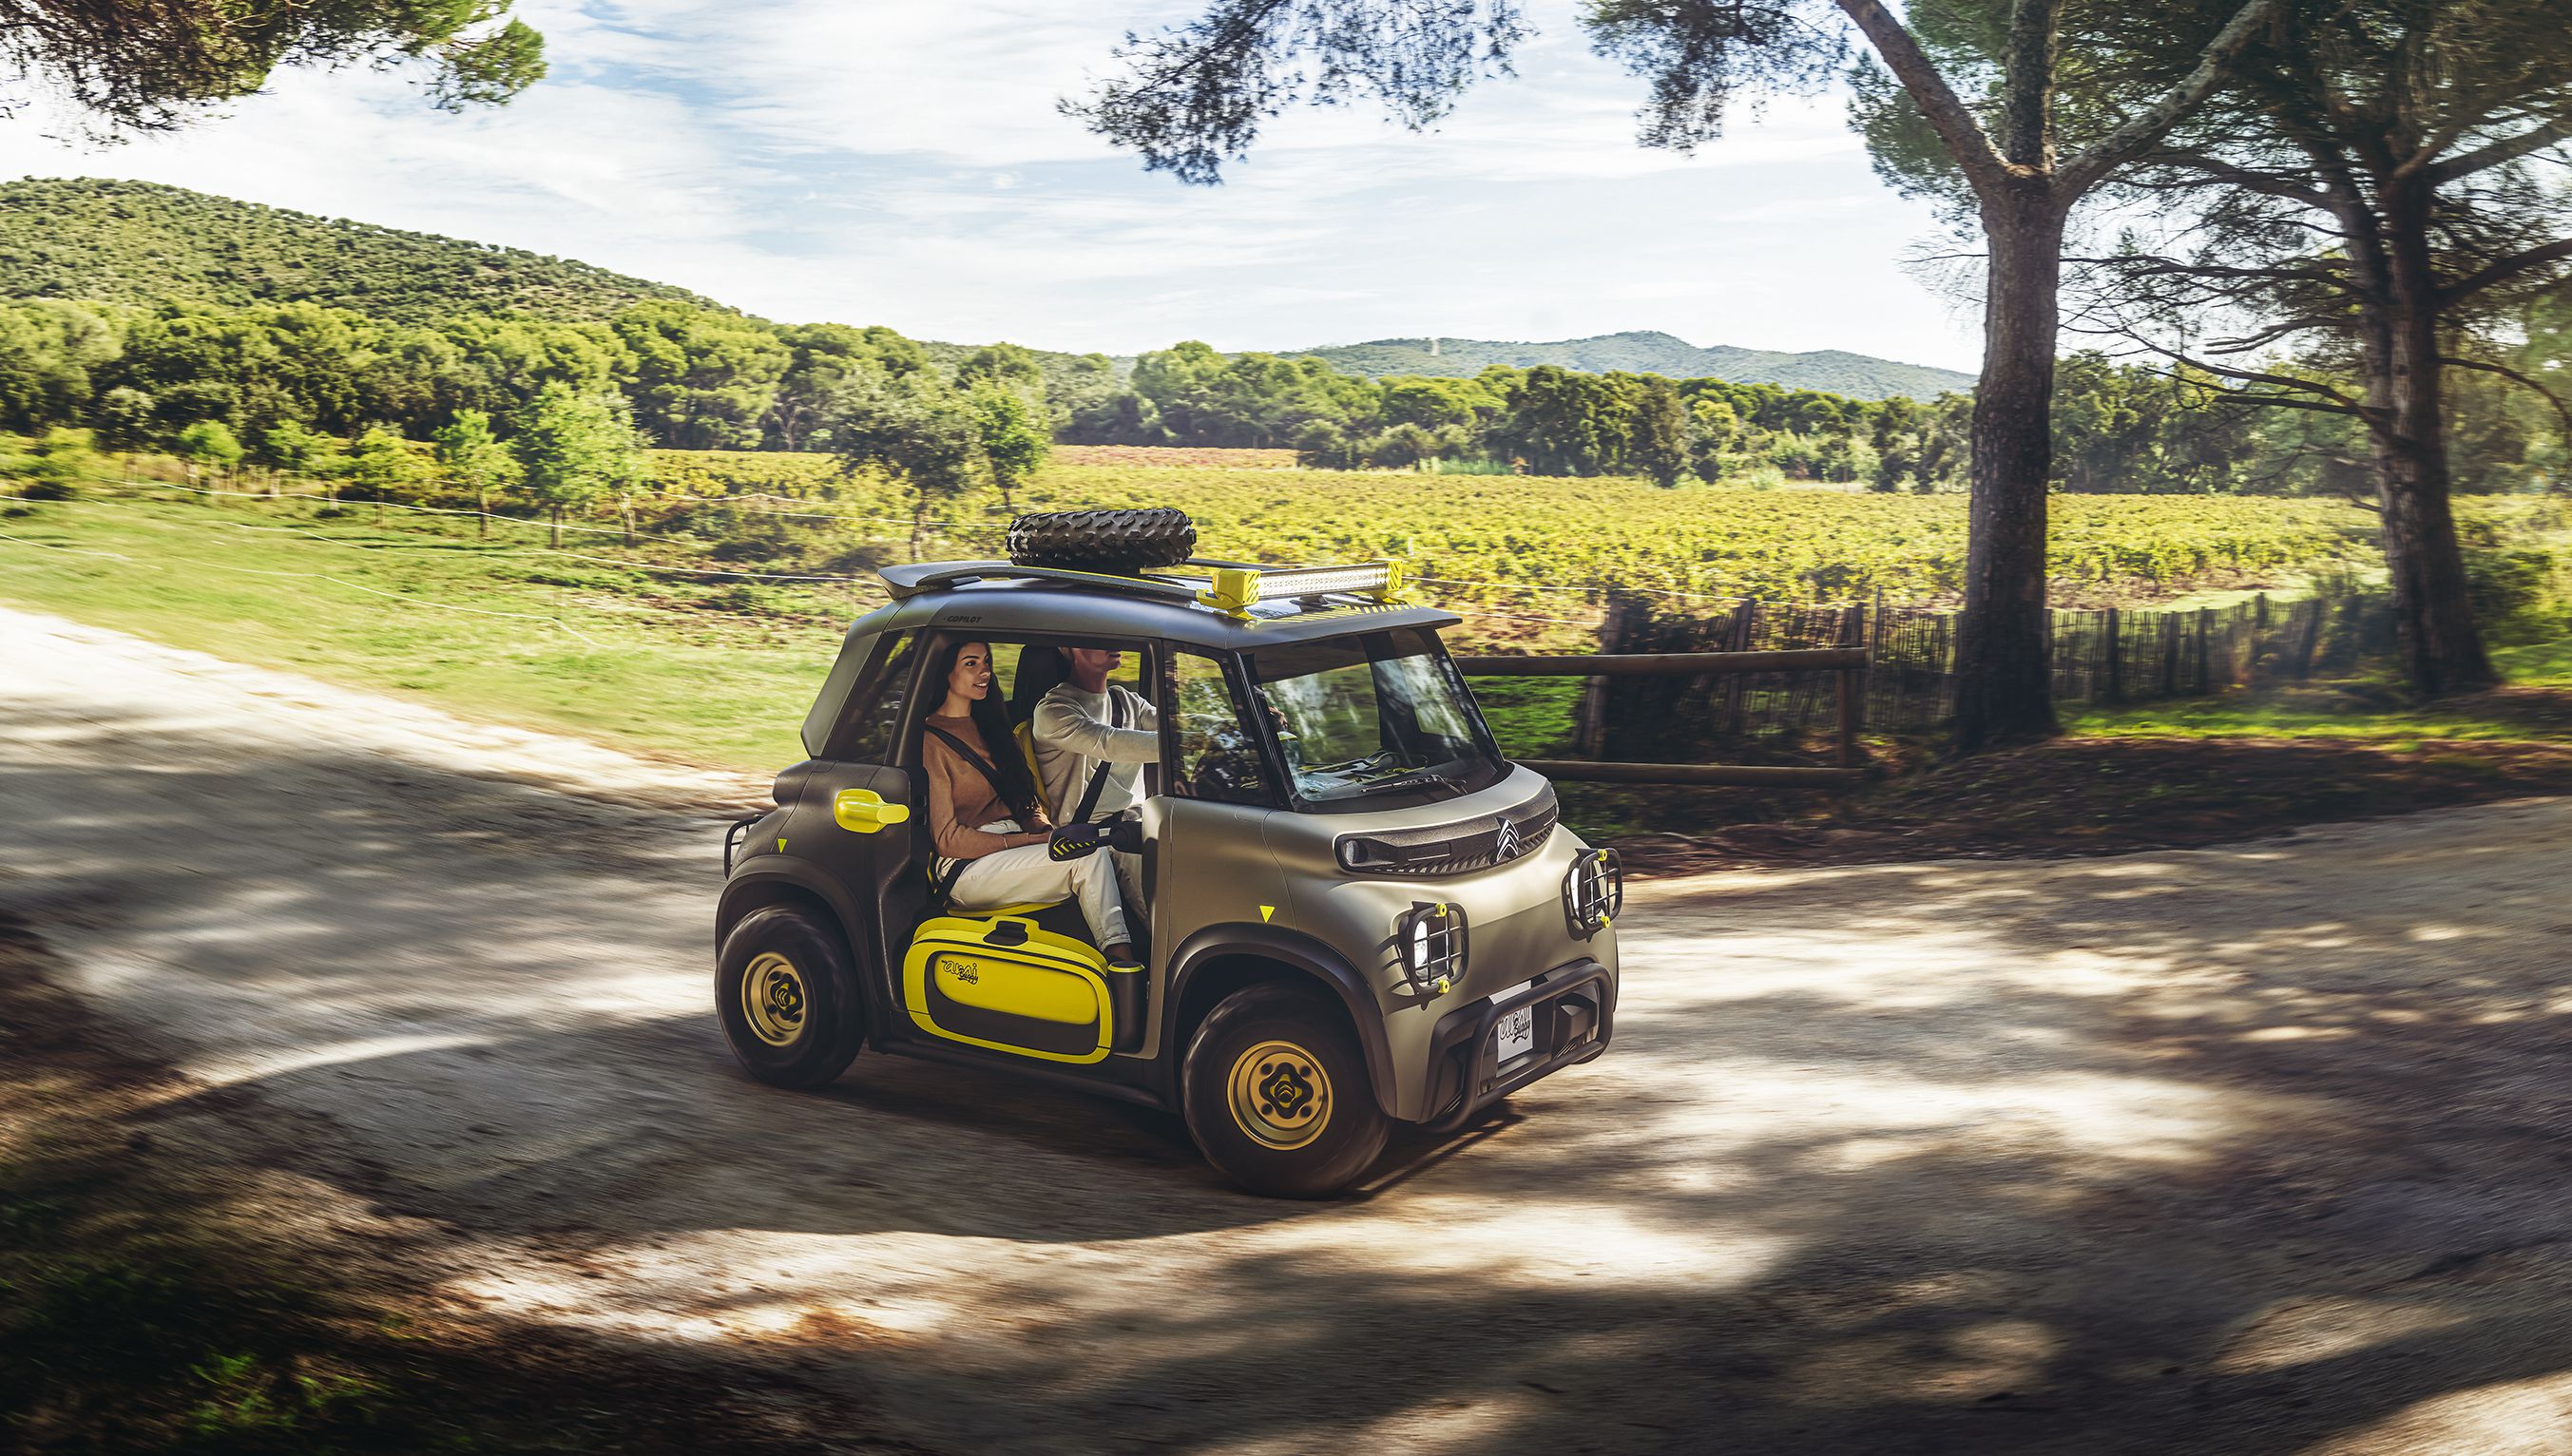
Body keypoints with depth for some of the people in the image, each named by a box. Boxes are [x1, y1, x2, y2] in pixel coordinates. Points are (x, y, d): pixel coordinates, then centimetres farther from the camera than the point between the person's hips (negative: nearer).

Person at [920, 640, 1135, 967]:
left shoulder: (986, 725, 19)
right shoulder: (931, 740, -6)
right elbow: (947, 838, -11)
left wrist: (1042, 827, -5)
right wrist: (1032, 840, -15)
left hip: (1012, 845, 7)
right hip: (967, 867, -7)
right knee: (1086, 859, -27)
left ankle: (1121, 954, -38)